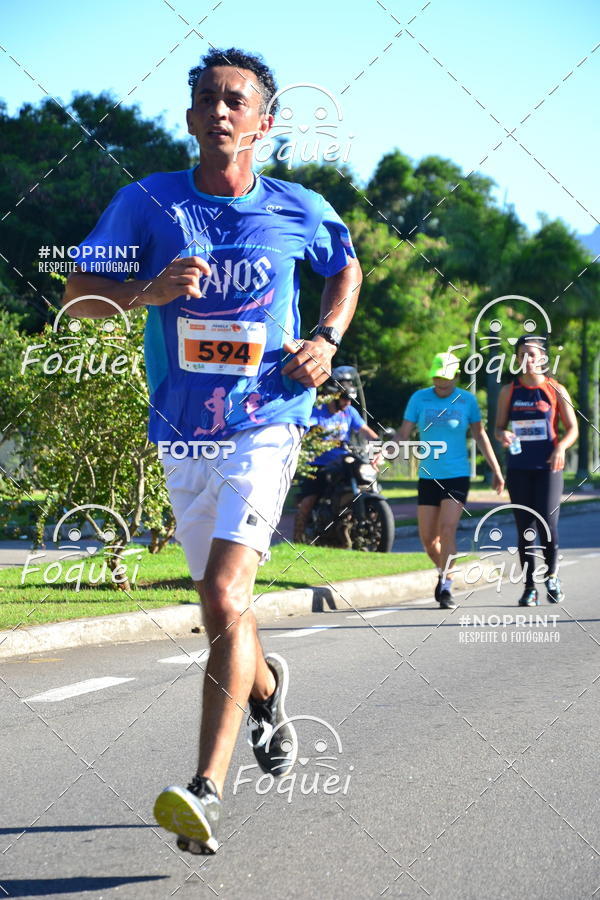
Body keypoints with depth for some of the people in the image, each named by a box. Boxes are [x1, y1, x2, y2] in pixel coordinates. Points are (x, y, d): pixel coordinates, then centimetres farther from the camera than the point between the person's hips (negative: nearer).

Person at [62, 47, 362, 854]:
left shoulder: (299, 210, 0)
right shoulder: (149, 202, -1)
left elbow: (346, 267, 20)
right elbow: (77, 292, -1)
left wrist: (327, 339, 2)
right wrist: (148, 291, -20)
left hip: (264, 428, -3)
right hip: (183, 434, 3)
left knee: (225, 597, -21)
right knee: (221, 610, 15)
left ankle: (207, 791, -24)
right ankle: (266, 685, 50)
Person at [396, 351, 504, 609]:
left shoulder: (467, 400, 2)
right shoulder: (419, 398, 1)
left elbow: (480, 435, 12)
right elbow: (403, 433, -1)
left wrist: (496, 470, 14)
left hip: (457, 476, -2)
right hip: (428, 476, 2)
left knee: (447, 529, -18)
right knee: (427, 537, 3)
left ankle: (445, 586, -11)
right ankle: (443, 572, 31)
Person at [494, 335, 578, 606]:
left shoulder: (556, 390, 2)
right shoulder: (509, 391, 8)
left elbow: (572, 429, 4)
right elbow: (499, 427, 12)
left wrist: (561, 447, -16)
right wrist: (503, 436, -12)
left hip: (548, 467, -2)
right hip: (518, 468, 2)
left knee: (548, 525, -10)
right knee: (525, 529, 2)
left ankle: (552, 576, 14)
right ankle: (529, 587, 8)